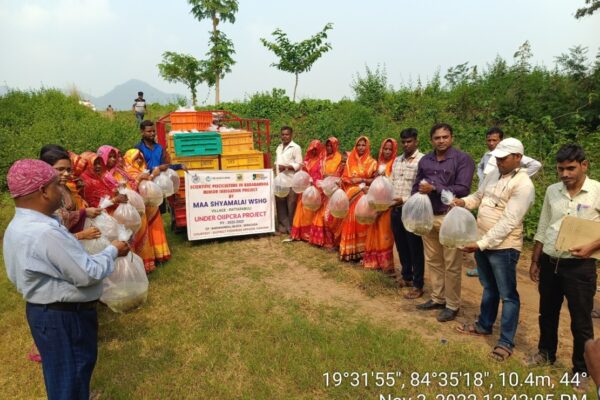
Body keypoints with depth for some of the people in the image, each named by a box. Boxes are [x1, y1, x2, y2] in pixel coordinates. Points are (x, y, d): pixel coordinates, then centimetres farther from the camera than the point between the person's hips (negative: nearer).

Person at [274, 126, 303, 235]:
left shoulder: (296, 148, -5)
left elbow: (299, 164, -10)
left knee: (291, 205, -2)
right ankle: (282, 225, 18)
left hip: (291, 180, -6)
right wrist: (275, 167, 5)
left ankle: (291, 227, 8)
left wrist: (286, 167, -20)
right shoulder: (279, 147, 16)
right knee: (280, 203, 8)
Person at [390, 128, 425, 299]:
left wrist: (404, 200, -23)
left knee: (415, 248, 2)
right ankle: (406, 276, 33)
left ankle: (418, 285, 13)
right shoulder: (397, 160, 14)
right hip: (396, 209, 7)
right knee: (401, 245, 16)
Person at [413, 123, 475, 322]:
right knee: (433, 260, 14)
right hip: (427, 217, 6)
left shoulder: (463, 159, -7)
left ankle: (452, 305, 16)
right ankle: (437, 298, 28)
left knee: (451, 265, 2)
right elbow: (416, 187, 16)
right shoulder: (425, 160, 10)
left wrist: (434, 188, -17)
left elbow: (462, 189, -16)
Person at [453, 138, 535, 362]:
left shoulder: (523, 185, -18)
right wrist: (464, 202, -5)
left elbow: (508, 222, -24)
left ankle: (506, 342, 17)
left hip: (504, 247, -8)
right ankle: (484, 325, 40)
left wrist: (482, 243, -26)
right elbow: (478, 197, 19)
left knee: (508, 295, 6)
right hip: (482, 242, 8)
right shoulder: (493, 176, 7)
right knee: (489, 287, 23)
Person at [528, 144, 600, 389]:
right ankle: (546, 353, 41)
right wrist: (535, 261, 11)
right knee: (547, 313, 20)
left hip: (579, 267, -4)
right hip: (549, 263, 4)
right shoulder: (552, 191, 3)